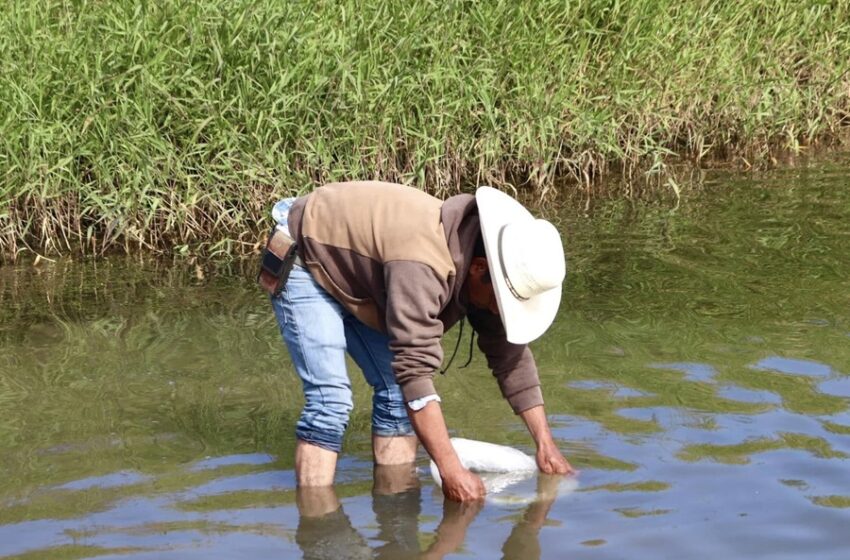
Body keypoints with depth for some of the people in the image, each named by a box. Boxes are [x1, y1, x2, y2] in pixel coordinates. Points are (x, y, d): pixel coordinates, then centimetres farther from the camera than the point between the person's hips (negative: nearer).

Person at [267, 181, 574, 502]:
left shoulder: (484, 276, -14)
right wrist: (451, 471, -44)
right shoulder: (422, 264, -41)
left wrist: (545, 444, -7)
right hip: (303, 260, -8)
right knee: (331, 399, -20)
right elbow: (416, 369, -43)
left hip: (355, 275, 8)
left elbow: (511, 354, -4)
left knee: (397, 388, -1)